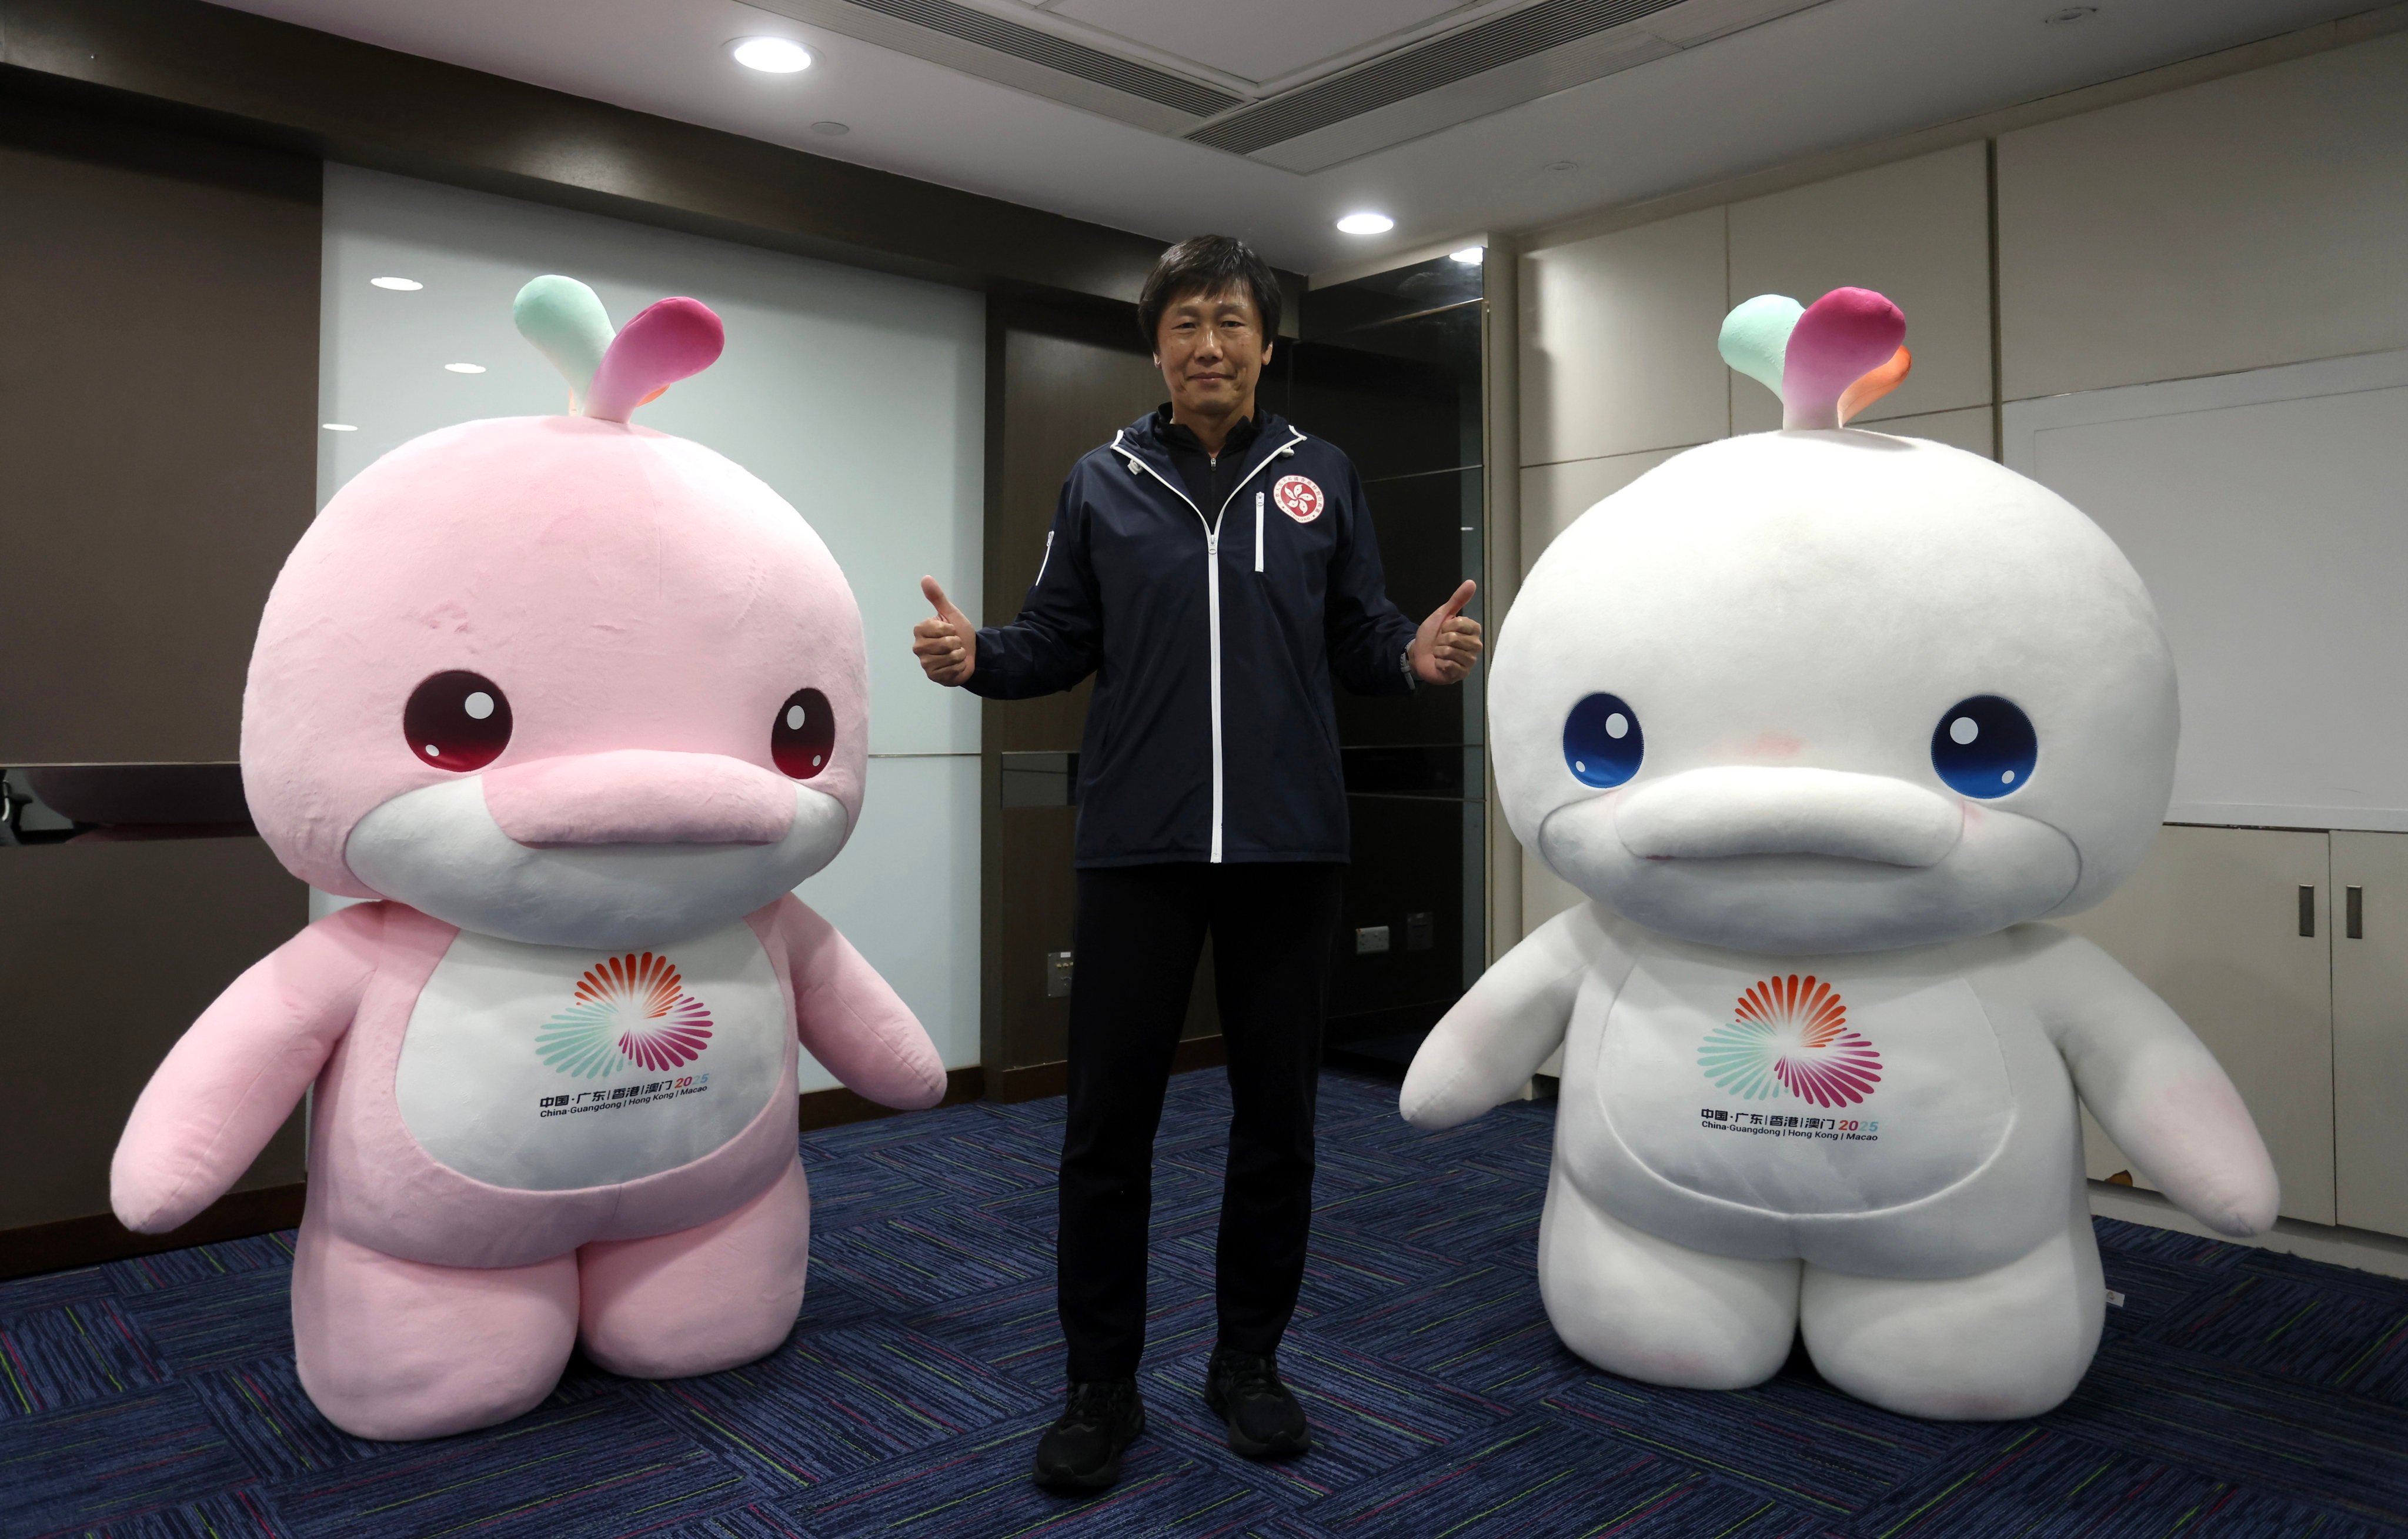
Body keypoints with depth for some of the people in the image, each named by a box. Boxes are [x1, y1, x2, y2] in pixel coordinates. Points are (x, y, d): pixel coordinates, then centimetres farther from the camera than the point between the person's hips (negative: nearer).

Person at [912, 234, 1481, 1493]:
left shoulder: (1320, 479, 9)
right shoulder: (1101, 485, 8)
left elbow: (1359, 638, 7)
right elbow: (1057, 645, 7)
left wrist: (1421, 655, -14)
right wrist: (974, 655, -13)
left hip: (1290, 848, 1)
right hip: (1138, 849, 0)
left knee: (1276, 1118, 9)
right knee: (1108, 1125, 3)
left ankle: (1249, 1363, 28)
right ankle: (1100, 1389, 19)